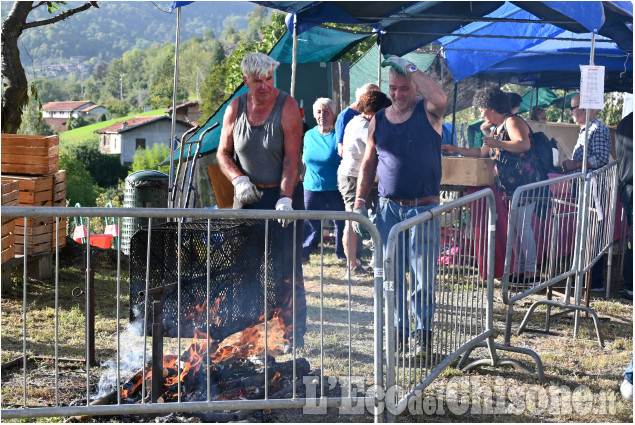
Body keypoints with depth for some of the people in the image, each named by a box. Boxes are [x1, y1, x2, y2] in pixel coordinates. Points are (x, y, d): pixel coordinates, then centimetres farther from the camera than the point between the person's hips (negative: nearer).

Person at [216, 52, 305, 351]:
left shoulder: (287, 107, -8)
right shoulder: (235, 108, 3)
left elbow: (292, 158, -13)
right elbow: (223, 153, 11)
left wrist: (285, 198, -22)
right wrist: (238, 179, -7)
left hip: (282, 194, -4)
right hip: (248, 195, 4)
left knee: (287, 268, -5)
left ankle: (293, 338, 3)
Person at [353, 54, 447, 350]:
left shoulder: (427, 113, 0)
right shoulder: (379, 120, 10)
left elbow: (440, 99, -26)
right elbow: (369, 163, 14)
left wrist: (410, 68, -18)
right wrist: (359, 202, 7)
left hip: (424, 208, -4)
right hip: (388, 208, 4)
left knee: (424, 272, 0)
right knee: (390, 273, 8)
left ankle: (423, 327, 11)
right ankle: (398, 327, 18)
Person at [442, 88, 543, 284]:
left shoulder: (512, 122, -8)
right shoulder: (498, 128, 22)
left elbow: (524, 144, -25)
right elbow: (482, 152, 32)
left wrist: (498, 143, -29)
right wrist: (456, 150, 30)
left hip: (525, 184, -10)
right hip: (510, 186, 10)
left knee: (523, 227, -10)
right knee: (514, 227, 8)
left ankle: (530, 272, -7)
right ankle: (521, 270, 11)